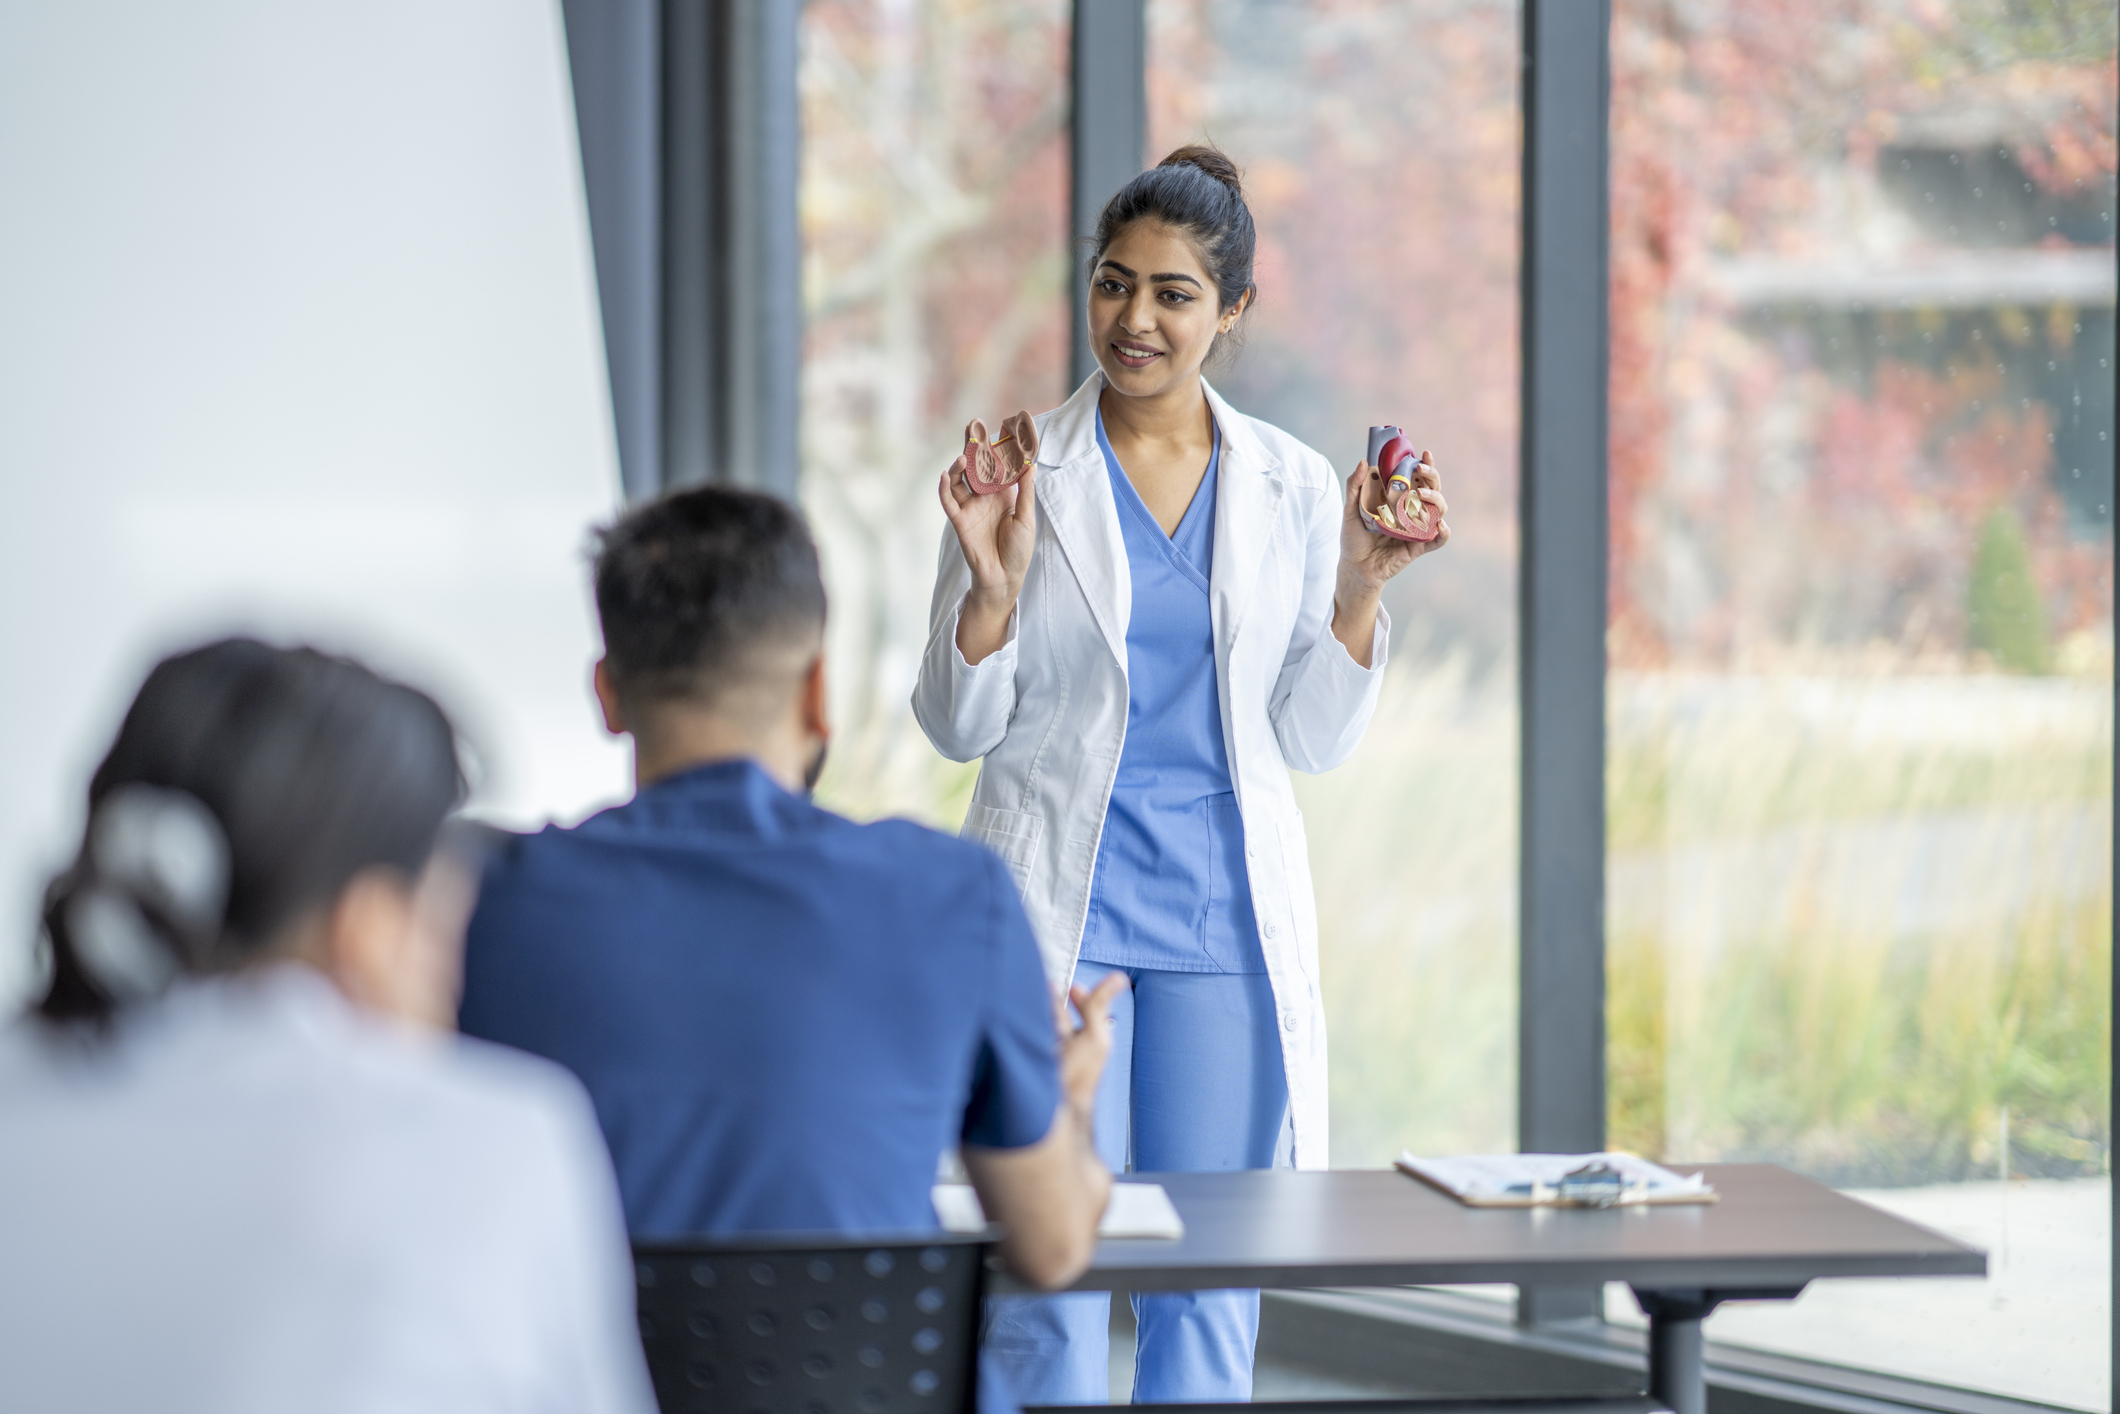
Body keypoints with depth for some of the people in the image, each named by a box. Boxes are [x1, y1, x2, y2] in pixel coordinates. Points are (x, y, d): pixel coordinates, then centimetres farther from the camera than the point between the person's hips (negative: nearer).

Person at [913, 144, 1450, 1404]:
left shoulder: (1292, 486, 5)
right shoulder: (1023, 473, -1)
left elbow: (1314, 741, 7)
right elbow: (961, 726, 1)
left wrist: (1358, 587, -7)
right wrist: (995, 585, -16)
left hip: (1226, 913, 2)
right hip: (1056, 904, -2)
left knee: (1212, 1292, 5)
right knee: (1048, 1275, -4)